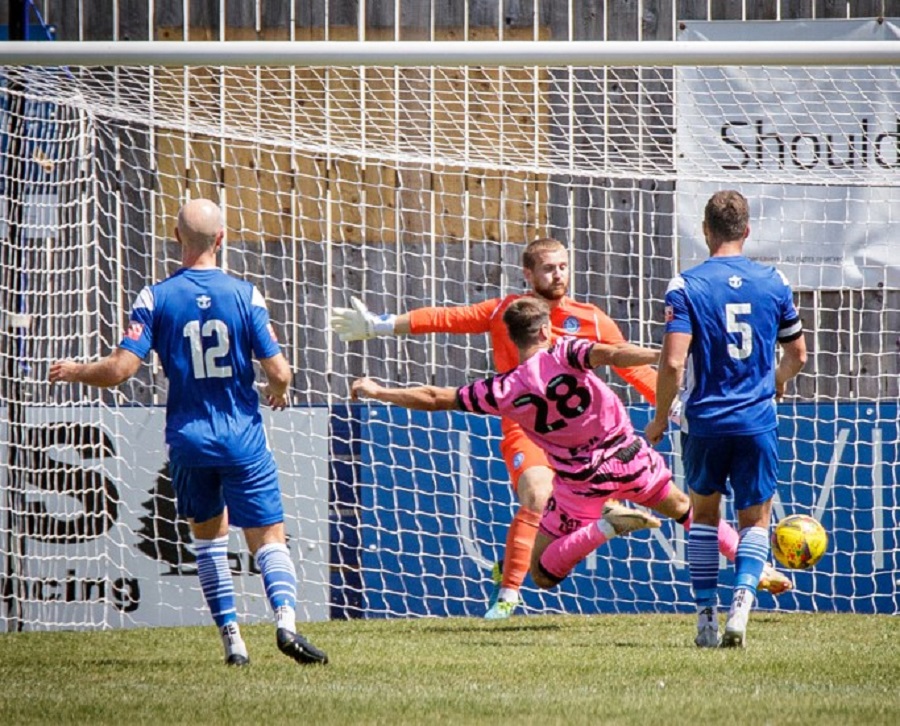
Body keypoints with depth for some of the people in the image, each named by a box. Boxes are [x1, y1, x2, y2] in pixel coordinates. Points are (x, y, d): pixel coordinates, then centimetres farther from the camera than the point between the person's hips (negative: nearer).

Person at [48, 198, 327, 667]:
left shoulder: (155, 298, -5)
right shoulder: (246, 295, -5)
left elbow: (120, 369, -10)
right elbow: (278, 371, -6)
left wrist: (74, 373, 10)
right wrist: (278, 391, 18)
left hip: (188, 439, 1)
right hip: (243, 438, -1)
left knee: (208, 535, 18)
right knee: (269, 537, 1)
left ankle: (232, 638, 10)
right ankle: (285, 620, -23)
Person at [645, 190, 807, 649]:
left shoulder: (687, 286, -8)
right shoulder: (773, 283, 2)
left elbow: (673, 362, -15)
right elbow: (797, 355, 12)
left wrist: (660, 419, -1)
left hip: (704, 421, -1)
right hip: (758, 421, 1)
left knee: (704, 513, 18)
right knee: (755, 519, 11)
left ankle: (706, 617, 13)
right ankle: (741, 602, -13)